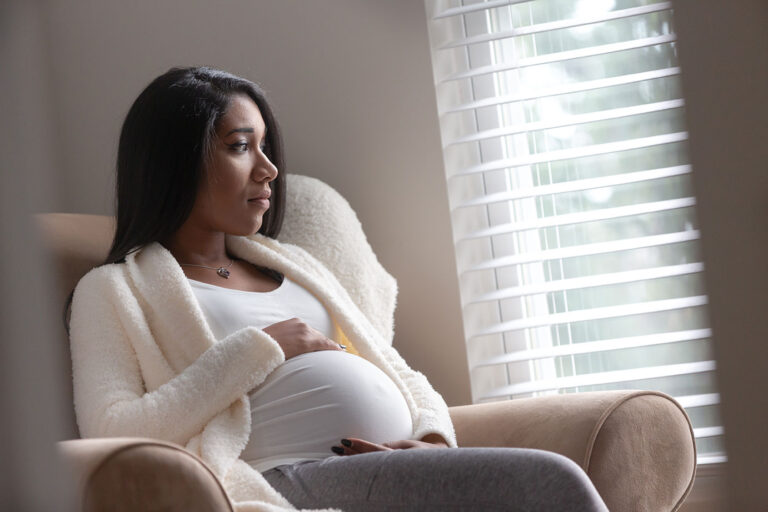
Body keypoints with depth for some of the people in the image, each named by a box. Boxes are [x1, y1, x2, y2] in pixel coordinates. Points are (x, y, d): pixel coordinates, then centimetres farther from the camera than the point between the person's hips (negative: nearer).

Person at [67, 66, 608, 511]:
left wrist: (435, 441, 2)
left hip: (404, 465, 6)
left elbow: (404, 378, 27)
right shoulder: (114, 290, 12)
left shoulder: (292, 265, 31)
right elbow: (112, 435, -5)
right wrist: (258, 349, -4)